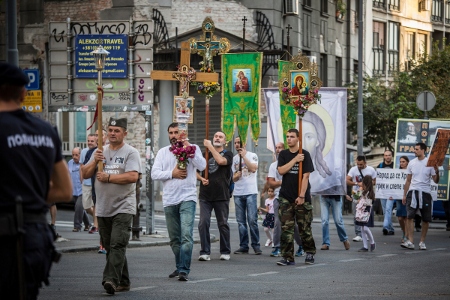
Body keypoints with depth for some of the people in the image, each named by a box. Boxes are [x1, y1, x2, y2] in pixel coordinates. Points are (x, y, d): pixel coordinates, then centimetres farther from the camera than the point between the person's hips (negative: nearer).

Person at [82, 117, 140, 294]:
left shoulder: (130, 153, -3)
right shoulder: (100, 152, 15)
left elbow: (133, 176, -17)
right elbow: (85, 174, 11)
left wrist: (107, 177, -13)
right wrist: (94, 162, -7)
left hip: (123, 208, -6)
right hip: (103, 209, 6)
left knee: (117, 245, -18)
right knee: (109, 247, 10)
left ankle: (111, 279, -27)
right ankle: (123, 282, 18)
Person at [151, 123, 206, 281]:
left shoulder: (192, 148, 7)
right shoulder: (163, 152, 14)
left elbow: (202, 166, -9)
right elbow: (155, 173, 4)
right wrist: (172, 173, -9)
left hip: (187, 198, -4)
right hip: (169, 200, 4)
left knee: (186, 235, -15)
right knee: (174, 238, 9)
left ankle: (184, 270, -18)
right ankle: (180, 267, 22)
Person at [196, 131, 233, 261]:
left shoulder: (228, 154, 5)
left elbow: (221, 161, -18)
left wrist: (210, 147, -11)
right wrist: (201, 178, -3)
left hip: (221, 196, -2)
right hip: (205, 195, 2)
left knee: (223, 224, 5)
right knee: (203, 223, -8)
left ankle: (225, 252, 16)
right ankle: (205, 252, -5)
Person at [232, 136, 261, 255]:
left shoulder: (252, 156, 2)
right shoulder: (234, 158, 16)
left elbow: (253, 169, -16)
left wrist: (244, 156, -10)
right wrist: (236, 176, -4)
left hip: (250, 192, -5)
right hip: (238, 193, 5)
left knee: (252, 220, -9)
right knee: (241, 221, 3)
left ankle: (256, 245, -5)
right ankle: (243, 246, 6)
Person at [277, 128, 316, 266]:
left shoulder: (305, 154, -2)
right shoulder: (283, 154, 10)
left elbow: (305, 176, -7)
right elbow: (281, 171, -5)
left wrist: (302, 196, -14)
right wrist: (295, 159, -12)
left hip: (301, 198, -3)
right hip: (286, 197, 3)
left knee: (304, 227, 2)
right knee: (286, 228, -3)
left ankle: (310, 253, 20)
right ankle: (288, 257, -1)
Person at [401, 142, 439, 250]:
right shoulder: (412, 163, 7)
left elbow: (436, 181, -1)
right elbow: (408, 181, 13)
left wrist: (437, 172, -20)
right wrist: (404, 195, 10)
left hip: (425, 193, -1)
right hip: (413, 192, 1)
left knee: (426, 219, 4)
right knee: (410, 217, -13)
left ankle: (422, 242, 16)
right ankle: (410, 242, -14)